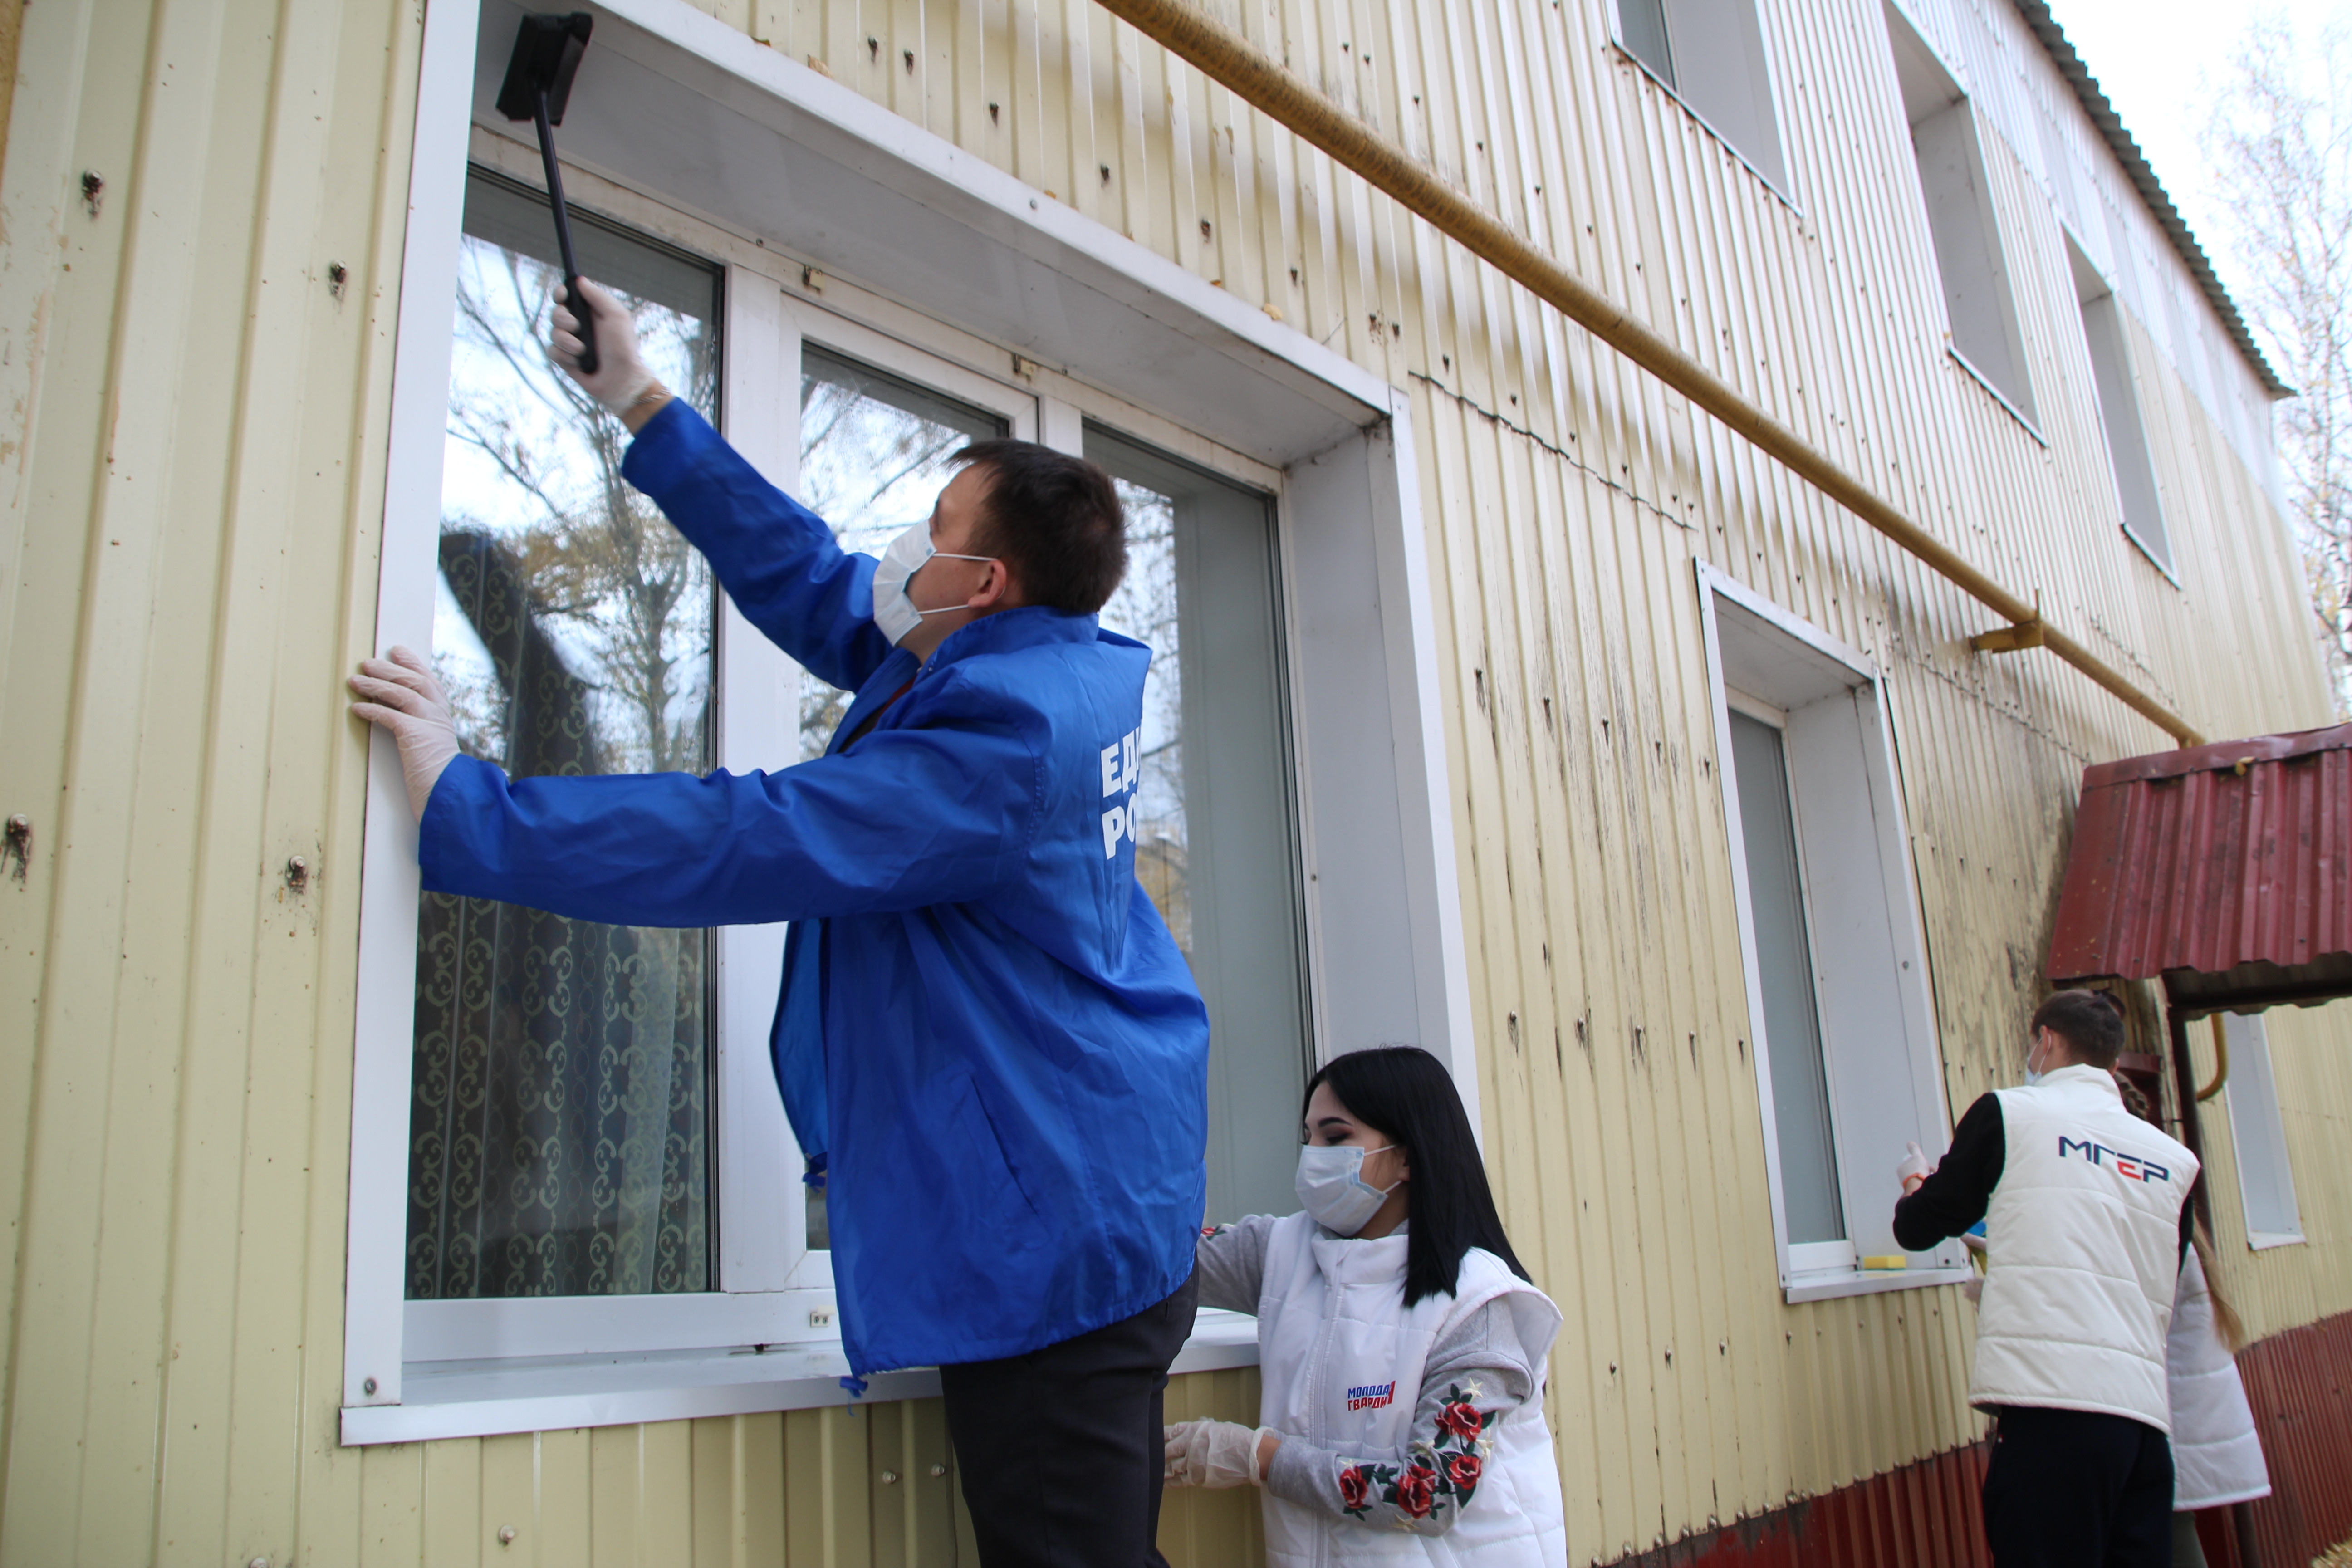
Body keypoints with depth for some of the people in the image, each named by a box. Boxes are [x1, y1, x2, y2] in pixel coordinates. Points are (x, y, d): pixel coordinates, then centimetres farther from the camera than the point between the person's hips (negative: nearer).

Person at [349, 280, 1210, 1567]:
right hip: (1098, 1215, 10)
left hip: (1047, 1237, -10)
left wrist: (457, 801, -18)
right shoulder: (1046, 668, 9)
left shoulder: (1002, 735, -22)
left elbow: (738, 843, -26)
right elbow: (808, 579, 17)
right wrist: (644, 406, 21)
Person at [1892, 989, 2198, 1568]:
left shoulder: (2007, 1113, 3)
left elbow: (1918, 1228, 10)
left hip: (2053, 1405, -5)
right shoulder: (2174, 1158, 16)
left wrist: (1915, 1185, 33)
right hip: (2147, 1415, 6)